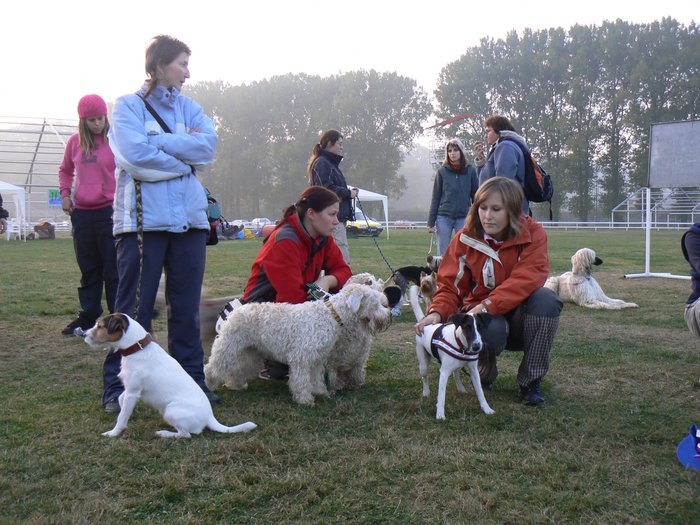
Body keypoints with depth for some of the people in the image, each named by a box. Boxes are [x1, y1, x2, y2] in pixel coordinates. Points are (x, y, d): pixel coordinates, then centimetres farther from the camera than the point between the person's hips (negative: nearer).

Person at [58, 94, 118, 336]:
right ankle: (88, 316, 21)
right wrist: (65, 193, 9)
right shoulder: (75, 142, 10)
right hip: (81, 213, 5)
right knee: (88, 268, 12)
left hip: (110, 211, -5)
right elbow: (65, 170, 25)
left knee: (113, 269, -1)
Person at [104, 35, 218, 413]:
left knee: (187, 306, 9)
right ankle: (117, 387, 8)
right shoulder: (129, 105, 3)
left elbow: (208, 144, -2)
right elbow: (136, 155, -14)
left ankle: (191, 379, 18)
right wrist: (184, 156, -4)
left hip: (189, 217, 5)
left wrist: (158, 143, -8)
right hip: (144, 218, -5)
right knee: (134, 307, -2)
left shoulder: (188, 106, 16)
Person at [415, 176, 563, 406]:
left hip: (519, 314, 1)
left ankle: (531, 381, -16)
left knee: (546, 298, -33)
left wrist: (485, 307, -36)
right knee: (490, 329, -37)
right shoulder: (466, 238, -7)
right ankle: (485, 373, 2)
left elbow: (524, 281, -26)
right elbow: (450, 284, -7)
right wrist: (437, 312, -29)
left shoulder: (532, 234, -13)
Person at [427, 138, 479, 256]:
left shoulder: (470, 171, 3)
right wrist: (431, 222, 1)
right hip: (444, 217, 0)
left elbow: (475, 196, 6)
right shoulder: (442, 172, 3)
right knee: (443, 254, 2)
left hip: (463, 218, 0)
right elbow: (435, 198, 5)